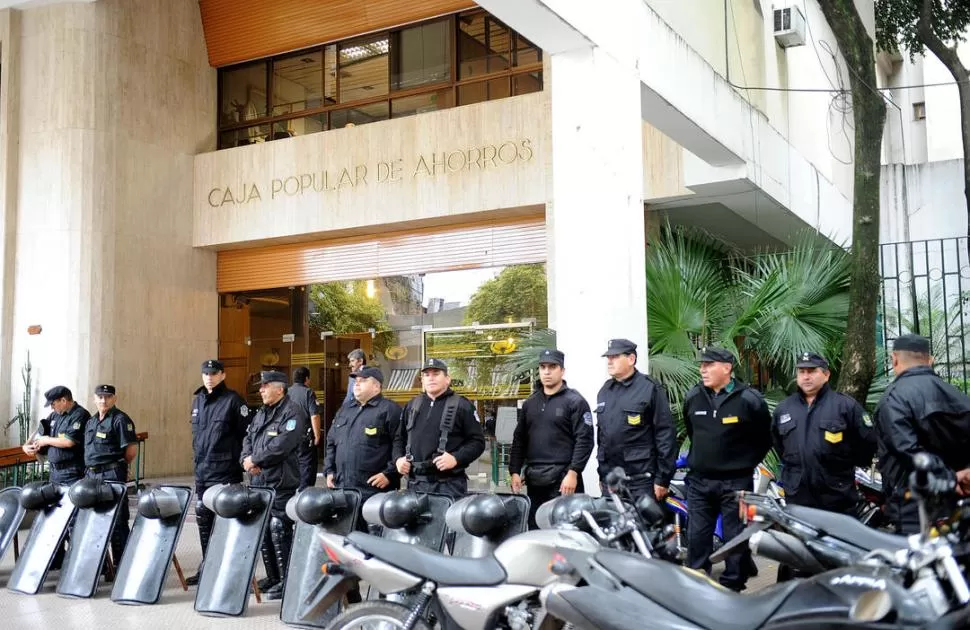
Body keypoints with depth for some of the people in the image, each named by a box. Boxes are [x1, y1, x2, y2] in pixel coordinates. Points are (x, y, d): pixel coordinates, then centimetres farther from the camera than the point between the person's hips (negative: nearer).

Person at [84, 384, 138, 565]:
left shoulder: (120, 419, -9)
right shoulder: (91, 421, 16)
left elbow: (131, 450, -12)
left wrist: (118, 465, 1)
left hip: (112, 476, -8)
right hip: (92, 475, 8)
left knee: (117, 521, -4)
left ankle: (121, 563, 2)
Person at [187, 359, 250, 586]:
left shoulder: (233, 400, -7)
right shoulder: (198, 400, 14)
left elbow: (246, 433, -9)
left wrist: (241, 460, -10)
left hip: (224, 471, -7)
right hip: (201, 470, 7)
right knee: (203, 520, 12)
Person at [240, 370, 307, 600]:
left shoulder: (292, 412, -10)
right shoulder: (262, 413, 19)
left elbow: (282, 445, -20)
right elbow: (248, 438, 21)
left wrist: (255, 459, -13)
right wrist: (246, 459, 0)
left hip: (281, 484, -9)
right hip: (258, 481, 9)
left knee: (279, 531, -9)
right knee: (263, 531, 13)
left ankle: (285, 581, -2)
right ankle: (272, 579, 23)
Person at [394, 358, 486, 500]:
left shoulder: (462, 406, 1)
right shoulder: (412, 405, 17)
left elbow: (477, 441, -3)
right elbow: (400, 438, 26)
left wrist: (456, 459, -17)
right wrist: (398, 458, 6)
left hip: (449, 484, -5)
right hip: (415, 483, 5)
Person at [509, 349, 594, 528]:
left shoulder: (575, 401, -2)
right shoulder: (530, 403, 17)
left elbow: (584, 440, -9)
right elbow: (519, 440, 18)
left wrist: (573, 473, -16)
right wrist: (514, 471, 9)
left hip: (563, 480, -6)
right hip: (534, 480, 6)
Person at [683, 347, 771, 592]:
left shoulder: (749, 400, -10)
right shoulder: (693, 397, 4)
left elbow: (765, 438, 1)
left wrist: (745, 463, 3)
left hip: (735, 483, -4)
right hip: (699, 481, 4)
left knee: (736, 539, 3)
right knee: (697, 537, 8)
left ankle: (733, 588, 13)